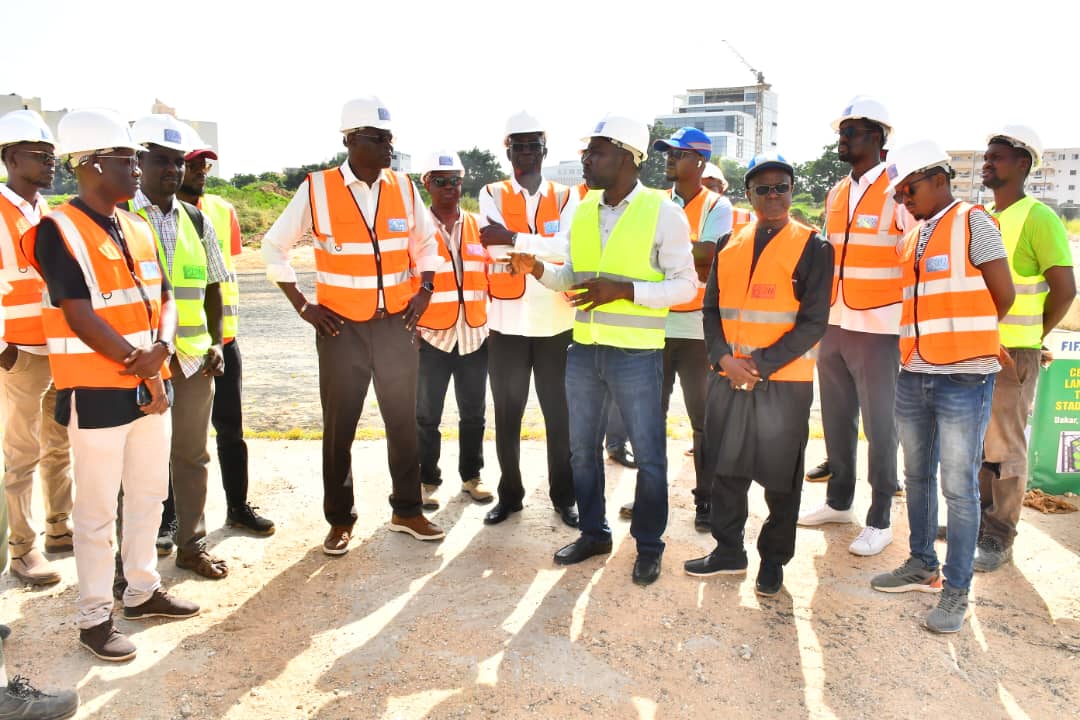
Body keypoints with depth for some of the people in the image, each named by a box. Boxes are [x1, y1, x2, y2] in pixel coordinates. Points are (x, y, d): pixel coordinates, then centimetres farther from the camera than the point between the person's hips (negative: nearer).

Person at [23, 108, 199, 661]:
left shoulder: (139, 229, 12)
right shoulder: (58, 230, -10)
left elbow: (164, 299, 8)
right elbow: (79, 316, -17)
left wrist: (159, 352, -11)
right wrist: (137, 362, -13)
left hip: (151, 385, 7)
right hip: (96, 391, -7)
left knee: (148, 495, 16)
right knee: (98, 509, 2)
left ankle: (143, 590, 32)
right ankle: (94, 618, 16)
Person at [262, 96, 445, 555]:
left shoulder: (403, 187, 2)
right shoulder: (317, 190, -7)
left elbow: (426, 242, 17)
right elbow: (274, 247, 3)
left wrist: (424, 290, 4)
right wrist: (302, 305, -3)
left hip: (396, 325, 3)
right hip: (341, 328, -2)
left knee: (403, 421, 10)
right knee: (339, 428, 7)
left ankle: (407, 510, 27)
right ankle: (340, 521, 23)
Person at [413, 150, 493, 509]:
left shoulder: (478, 227, 10)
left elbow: (491, 276, 12)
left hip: (475, 335, 3)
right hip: (431, 336, -3)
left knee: (473, 413, 12)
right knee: (427, 416, 6)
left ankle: (471, 476, 27)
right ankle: (427, 480, 19)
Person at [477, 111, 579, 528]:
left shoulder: (564, 198, 5)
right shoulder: (492, 195, 4)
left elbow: (569, 248, -14)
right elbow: (495, 250, -13)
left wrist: (513, 239, -18)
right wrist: (544, 248, -15)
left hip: (555, 324, 0)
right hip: (506, 324, 0)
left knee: (559, 414, 8)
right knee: (507, 415, 10)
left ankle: (564, 497, 23)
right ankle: (509, 495, 26)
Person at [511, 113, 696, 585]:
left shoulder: (663, 212, -8)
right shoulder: (582, 211, 9)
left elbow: (684, 284, -9)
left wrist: (623, 290, -20)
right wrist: (538, 270, -4)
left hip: (636, 352, -5)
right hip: (583, 349, 6)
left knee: (648, 453, 6)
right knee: (582, 448, 14)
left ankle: (648, 544, 23)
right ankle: (594, 533, 32)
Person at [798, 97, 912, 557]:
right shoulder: (835, 194, 13)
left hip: (877, 329, -6)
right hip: (833, 325, 7)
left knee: (878, 424, 1)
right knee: (836, 418, 14)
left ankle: (880, 519, 13)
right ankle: (839, 501, 30)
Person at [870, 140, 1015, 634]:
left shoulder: (973, 223, -5)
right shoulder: (912, 237, 14)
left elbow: (1004, 295, -5)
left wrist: (965, 336, 7)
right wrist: (948, 334, 9)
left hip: (962, 379, -7)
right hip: (913, 375, 7)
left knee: (959, 487, -1)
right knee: (917, 476, 15)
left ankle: (956, 591, 9)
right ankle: (922, 565, 31)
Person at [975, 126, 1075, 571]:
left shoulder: (1038, 218, -8)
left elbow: (1065, 289, -10)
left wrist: (1029, 339, -3)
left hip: (1011, 354, -7)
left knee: (1004, 448, 0)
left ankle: (999, 538, 10)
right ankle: (978, 519, 27)